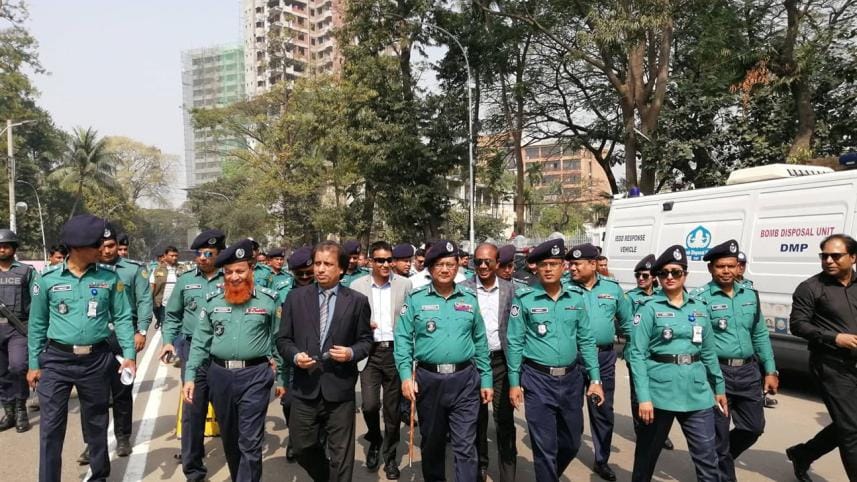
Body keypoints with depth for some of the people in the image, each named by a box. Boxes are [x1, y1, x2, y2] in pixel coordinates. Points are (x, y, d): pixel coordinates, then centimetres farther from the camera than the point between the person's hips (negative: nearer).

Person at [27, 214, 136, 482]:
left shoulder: (109, 278, -2)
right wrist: (34, 364, 6)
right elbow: (37, 324, 4)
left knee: (97, 422, 14)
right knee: (51, 425, 1)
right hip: (56, 360, -1)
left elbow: (122, 318, 1)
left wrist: (129, 354, -5)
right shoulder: (47, 279, -3)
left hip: (96, 359, 1)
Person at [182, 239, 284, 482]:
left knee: (250, 442, -2)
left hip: (255, 375, -3)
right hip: (220, 375, 4)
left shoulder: (268, 300, -4)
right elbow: (200, 341, 6)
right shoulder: (212, 301, 3)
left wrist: (280, 378, 2)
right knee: (229, 437, 19)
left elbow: (279, 341, 1)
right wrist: (190, 376, 0)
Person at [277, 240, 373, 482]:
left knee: (341, 453, 9)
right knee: (302, 447, 15)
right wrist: (295, 356, -13)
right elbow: (283, 338, 5)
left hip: (340, 388, -2)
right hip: (305, 387, 2)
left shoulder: (357, 301, -2)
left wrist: (352, 353, -16)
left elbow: (366, 339, 4)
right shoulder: (296, 297, 2)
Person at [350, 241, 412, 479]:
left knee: (393, 408, 9)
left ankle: (390, 456, 28)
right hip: (370, 351, 0)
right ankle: (375, 440, 26)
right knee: (370, 405, -7)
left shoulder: (405, 284, -1)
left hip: (396, 350, 0)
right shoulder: (357, 285, 1)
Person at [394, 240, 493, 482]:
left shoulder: (470, 299, 5)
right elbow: (402, 339, -1)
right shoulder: (415, 299, -1)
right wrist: (406, 375, -12)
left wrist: (486, 380, 8)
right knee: (431, 442, 17)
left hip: (465, 380, 0)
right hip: (428, 379, 0)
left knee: (465, 445, 1)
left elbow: (480, 342, 9)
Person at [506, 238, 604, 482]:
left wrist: (595, 379, 3)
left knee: (572, 442, 18)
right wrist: (514, 382, -5)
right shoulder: (524, 298, -8)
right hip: (538, 380, -4)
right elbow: (515, 342, -5)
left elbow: (586, 340, 6)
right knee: (545, 446, 4)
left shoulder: (576, 297, 2)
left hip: (571, 378, 4)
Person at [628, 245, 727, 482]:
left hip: (697, 393, 4)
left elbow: (709, 351, 16)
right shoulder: (650, 308, -6)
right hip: (660, 392, -3)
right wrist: (643, 397, -17)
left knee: (707, 456, 6)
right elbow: (637, 354, -10)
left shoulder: (699, 308, 9)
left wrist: (720, 388, 14)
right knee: (647, 453, 12)